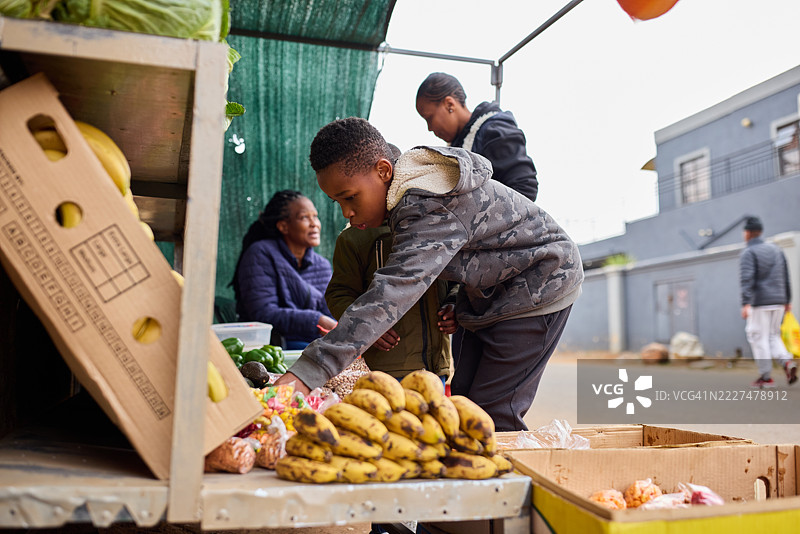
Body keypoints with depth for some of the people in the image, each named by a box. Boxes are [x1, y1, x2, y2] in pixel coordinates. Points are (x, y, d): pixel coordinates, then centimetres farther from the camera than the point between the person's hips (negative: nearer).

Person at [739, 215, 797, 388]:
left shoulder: (748, 252, -7)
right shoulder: (776, 249, 14)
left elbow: (746, 278, -20)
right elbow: (785, 277, 16)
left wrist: (745, 303, -25)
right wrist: (787, 300, 21)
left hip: (760, 303, -7)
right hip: (778, 302, 7)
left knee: (759, 338, 1)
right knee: (773, 336, 16)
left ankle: (766, 377, 2)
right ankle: (787, 361, -8)